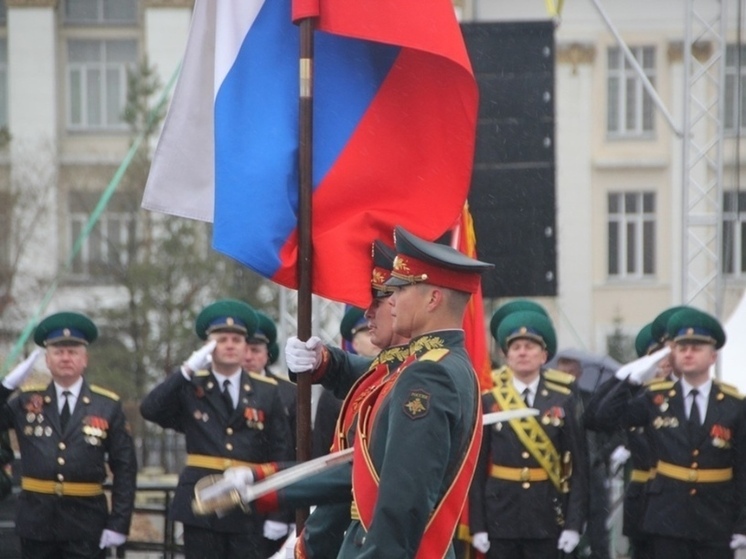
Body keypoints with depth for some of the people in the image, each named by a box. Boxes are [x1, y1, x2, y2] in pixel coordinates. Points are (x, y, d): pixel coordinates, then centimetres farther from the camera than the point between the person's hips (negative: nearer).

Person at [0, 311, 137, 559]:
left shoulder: (108, 406, 1)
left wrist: (119, 523, -7)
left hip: (86, 521, -2)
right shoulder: (26, 402, 6)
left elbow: (125, 468, 0)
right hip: (37, 520, 2)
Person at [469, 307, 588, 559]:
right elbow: (476, 467, -1)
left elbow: (578, 466, 0)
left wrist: (574, 524, -7)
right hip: (501, 516, 0)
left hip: (548, 515, 0)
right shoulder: (489, 400, 1)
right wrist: (477, 525, -6)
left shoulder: (564, 401, 2)